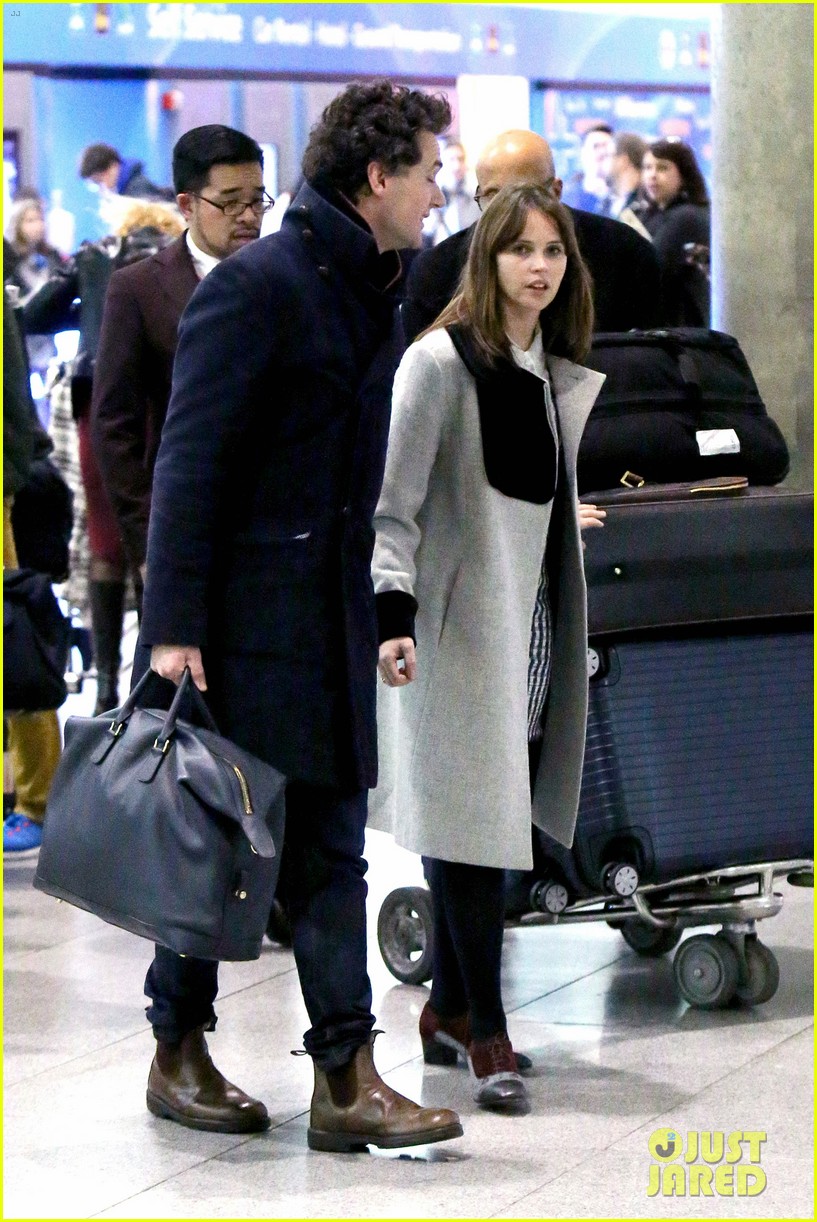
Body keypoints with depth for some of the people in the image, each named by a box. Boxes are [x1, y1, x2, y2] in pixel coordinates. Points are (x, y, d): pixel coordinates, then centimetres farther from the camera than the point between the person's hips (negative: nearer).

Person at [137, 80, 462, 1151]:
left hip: (330, 616, 8)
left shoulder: (374, 291, 13)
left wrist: (379, 614, 16)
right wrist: (173, 626, -20)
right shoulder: (256, 284, -13)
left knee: (331, 850, 4)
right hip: (242, 614, -8)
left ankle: (347, 1080, 4)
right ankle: (179, 1054, 19)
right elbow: (190, 461, -16)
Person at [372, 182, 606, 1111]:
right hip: (459, 619, -7)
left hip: (530, 617, 7)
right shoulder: (440, 360, -10)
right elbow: (393, 502, -13)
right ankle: (485, 1031, -2)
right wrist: (392, 613, -20)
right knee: (470, 818, -7)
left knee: (491, 816, 9)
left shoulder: (558, 372, 12)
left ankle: (449, 1007, 20)